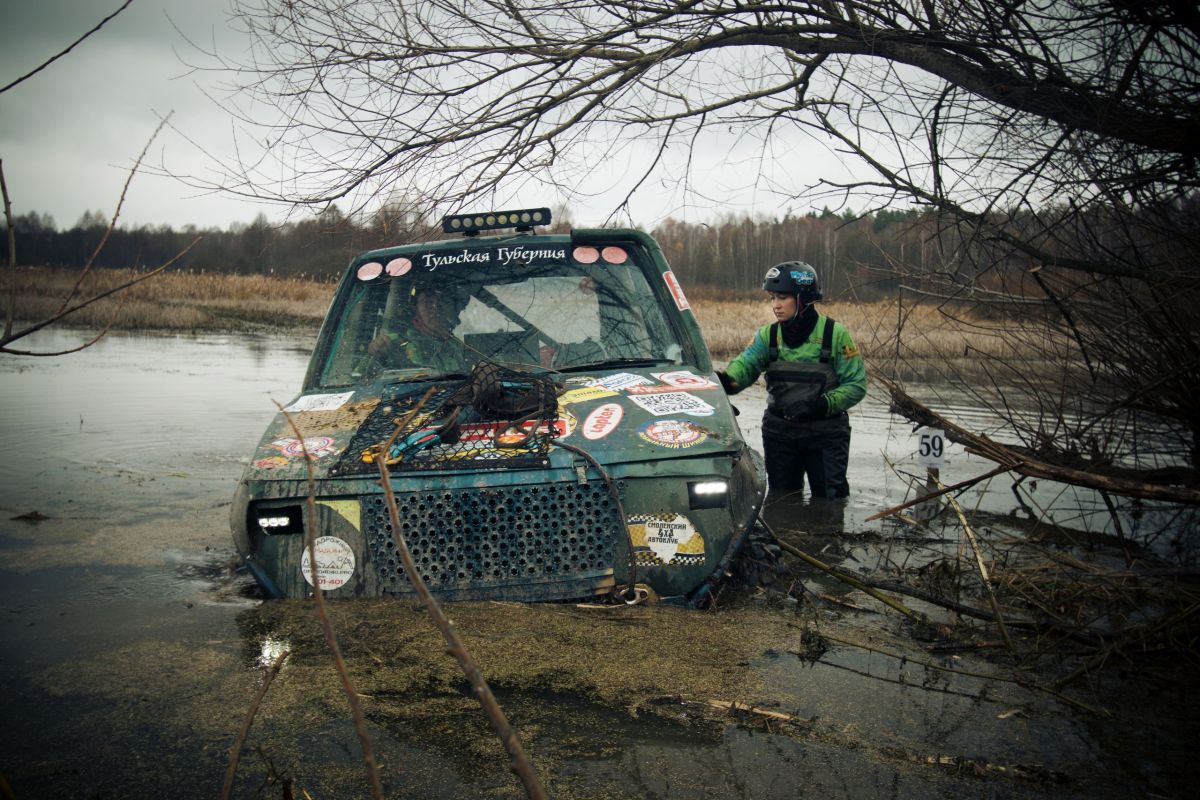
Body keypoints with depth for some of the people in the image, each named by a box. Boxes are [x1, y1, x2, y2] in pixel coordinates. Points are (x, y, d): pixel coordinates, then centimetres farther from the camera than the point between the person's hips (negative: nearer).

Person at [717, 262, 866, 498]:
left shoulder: (835, 334, -9)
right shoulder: (768, 335, 2)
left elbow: (856, 384, -10)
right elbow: (746, 363, -15)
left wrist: (821, 405, -25)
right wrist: (727, 380, -38)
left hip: (826, 434, -3)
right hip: (779, 432, 4)